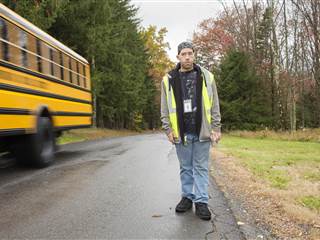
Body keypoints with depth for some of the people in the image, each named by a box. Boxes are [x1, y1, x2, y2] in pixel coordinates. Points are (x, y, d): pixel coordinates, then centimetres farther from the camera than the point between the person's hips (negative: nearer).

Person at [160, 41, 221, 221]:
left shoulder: (206, 77, 4)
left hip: (201, 131, -1)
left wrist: (216, 128, -1)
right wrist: (168, 129, -2)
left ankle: (201, 202, 11)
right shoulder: (169, 79, 3)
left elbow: (214, 105, 4)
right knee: (185, 167, 12)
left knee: (201, 167, 4)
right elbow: (165, 108, 4)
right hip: (181, 132, 1)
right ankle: (187, 197, 25)